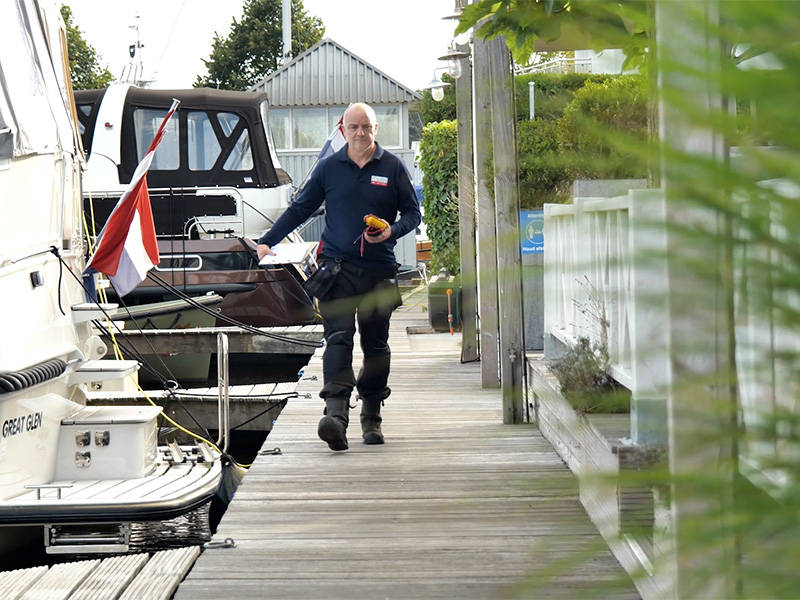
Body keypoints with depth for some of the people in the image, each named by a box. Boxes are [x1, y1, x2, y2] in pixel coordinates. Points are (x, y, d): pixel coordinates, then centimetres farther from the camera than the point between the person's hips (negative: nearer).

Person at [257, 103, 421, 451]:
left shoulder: (392, 167, 7)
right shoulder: (328, 168, 8)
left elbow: (413, 213, 9)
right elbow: (300, 209, 15)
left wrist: (392, 231, -12)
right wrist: (267, 242, 9)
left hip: (379, 270, 1)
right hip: (337, 266, -1)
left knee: (376, 345, 7)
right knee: (338, 338, -15)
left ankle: (371, 417, 19)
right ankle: (336, 413, -27)